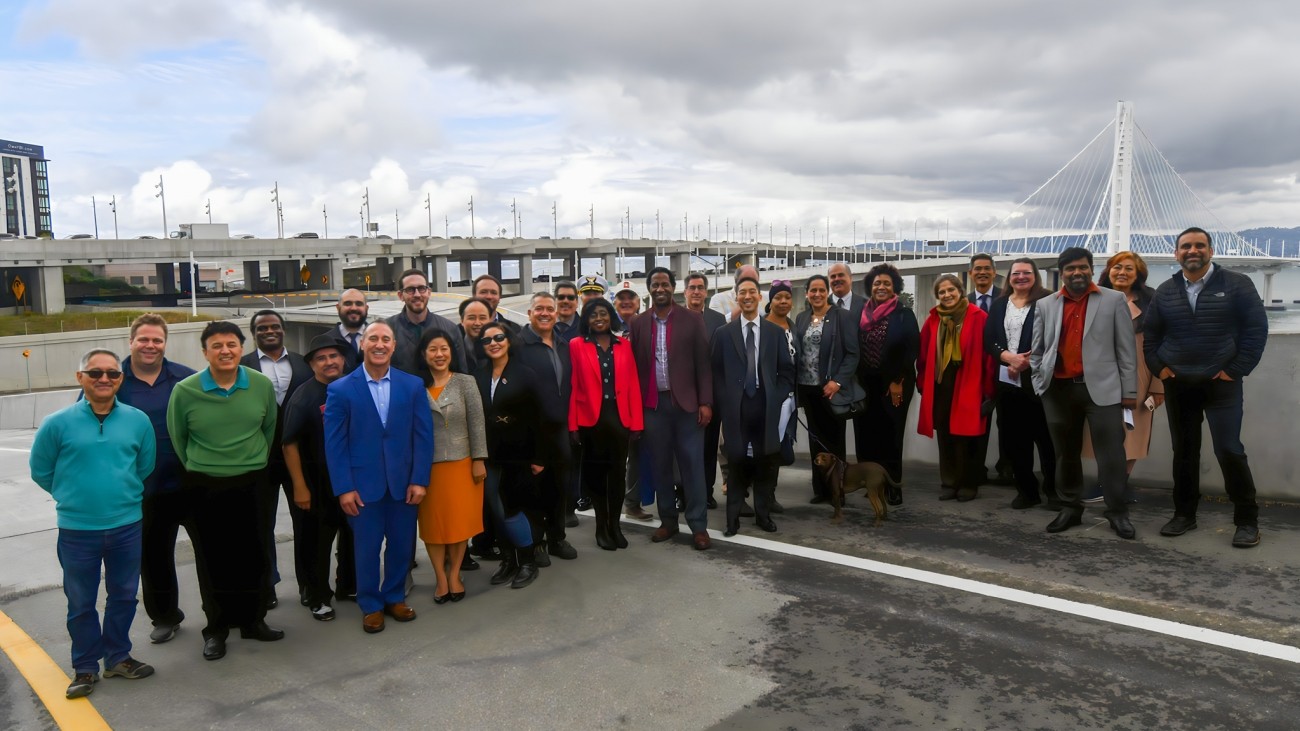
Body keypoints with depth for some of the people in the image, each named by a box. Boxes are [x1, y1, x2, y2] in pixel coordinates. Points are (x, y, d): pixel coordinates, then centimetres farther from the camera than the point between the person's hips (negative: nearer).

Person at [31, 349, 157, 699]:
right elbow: (40, 471, 3)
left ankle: (118, 657, 31)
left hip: (127, 526, 2)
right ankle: (85, 667, 26)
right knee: (81, 601, 11)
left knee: (124, 595, 14)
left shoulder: (138, 420, -5)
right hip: (77, 529, -1)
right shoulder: (57, 423, -9)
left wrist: (124, 493, 10)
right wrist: (73, 496, 8)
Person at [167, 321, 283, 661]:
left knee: (254, 555, 10)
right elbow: (177, 439, 4)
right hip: (204, 487, -2)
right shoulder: (185, 390, -9)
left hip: (252, 484, 2)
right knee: (212, 559, 6)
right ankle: (216, 629, 22)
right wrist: (197, 470, 10)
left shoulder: (262, 385, -4)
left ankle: (253, 620, 27)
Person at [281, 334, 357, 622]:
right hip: (320, 485, -4)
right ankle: (318, 597, 20)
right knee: (319, 543, 5)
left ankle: (348, 586, 35)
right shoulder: (304, 396, -9)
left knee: (353, 536, 16)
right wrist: (300, 487, -14)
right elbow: (290, 444, -10)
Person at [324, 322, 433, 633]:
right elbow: (334, 443, -4)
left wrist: (419, 480, -6)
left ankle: (395, 597, 32)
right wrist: (344, 488, -9)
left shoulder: (413, 385, 2)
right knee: (366, 547, 9)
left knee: (401, 545, 11)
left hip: (404, 482, 2)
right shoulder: (340, 389, -3)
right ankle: (370, 605, 27)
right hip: (363, 483, -2)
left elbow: (423, 435, 0)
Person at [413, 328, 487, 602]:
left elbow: (476, 424, -3)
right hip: (427, 465, 1)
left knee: (460, 519, 6)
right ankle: (441, 578, 19)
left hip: (461, 463, -1)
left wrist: (479, 460, -6)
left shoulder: (466, 382, -2)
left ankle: (454, 575, 22)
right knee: (433, 522, 6)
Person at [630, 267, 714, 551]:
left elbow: (702, 363, -1)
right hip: (653, 404, 2)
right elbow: (635, 366, 7)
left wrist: (705, 402, -7)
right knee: (660, 465, 8)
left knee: (692, 464, -1)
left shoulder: (692, 320, 1)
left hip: (686, 402, -2)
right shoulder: (639, 324, 6)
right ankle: (667, 521, 20)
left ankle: (698, 526, 6)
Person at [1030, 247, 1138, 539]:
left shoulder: (1114, 301, 5)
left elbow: (1126, 348, 3)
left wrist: (1129, 391, -2)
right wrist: (1039, 385, 4)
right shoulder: (1045, 305, 10)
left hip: (1102, 388, -2)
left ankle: (1118, 512, 8)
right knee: (1066, 453, 9)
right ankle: (1070, 508, 20)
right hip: (1059, 389, 2)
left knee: (1110, 452, -2)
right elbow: (1036, 350, 12)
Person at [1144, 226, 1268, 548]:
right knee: (1183, 450, 10)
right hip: (1177, 385, 4)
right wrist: (1159, 368, 2)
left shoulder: (1237, 285, -2)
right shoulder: (1165, 291, 7)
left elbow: (1256, 329, -5)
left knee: (1229, 449, -8)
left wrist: (1236, 370, -10)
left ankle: (1247, 520, 5)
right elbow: (1150, 334, 13)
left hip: (1221, 383, -3)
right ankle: (1184, 513, 20)